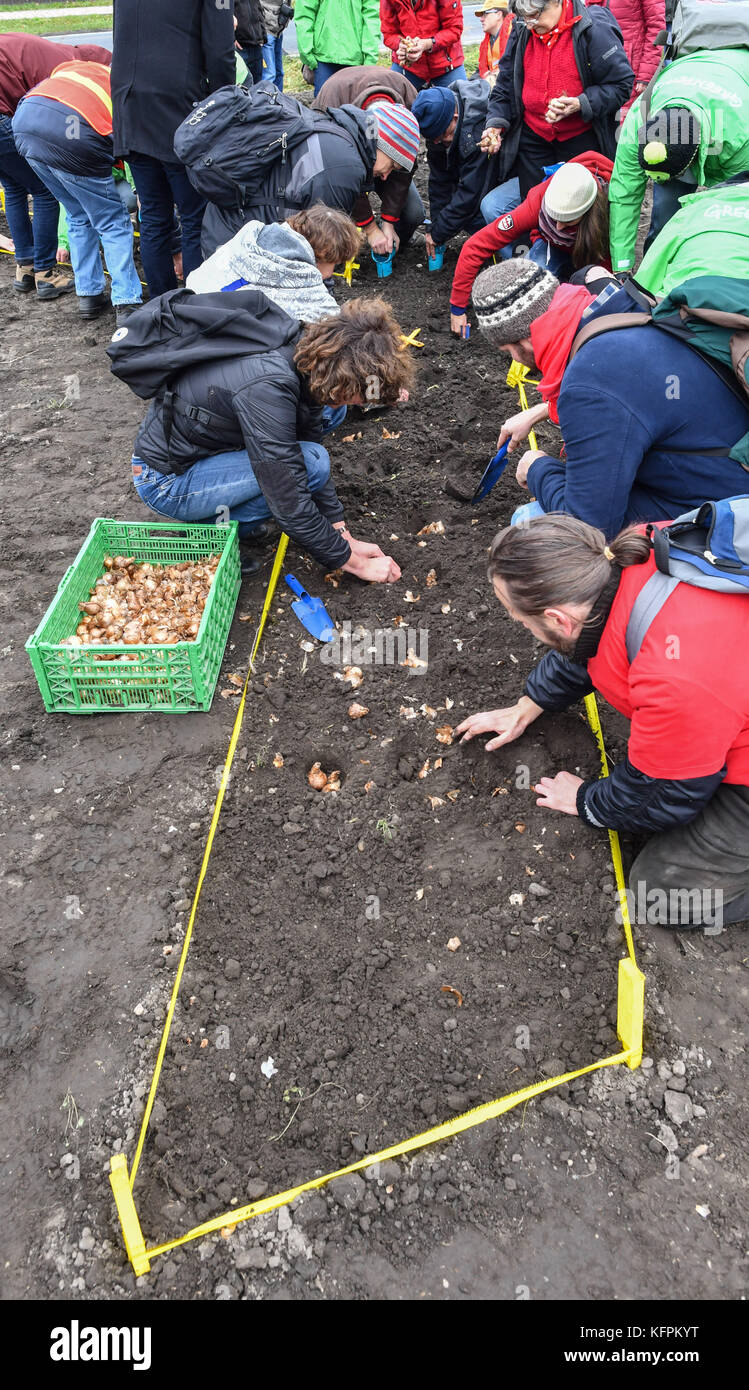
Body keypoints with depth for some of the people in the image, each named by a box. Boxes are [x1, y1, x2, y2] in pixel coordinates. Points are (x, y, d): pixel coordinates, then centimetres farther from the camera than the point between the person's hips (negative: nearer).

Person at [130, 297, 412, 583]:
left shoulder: (306, 356, -7)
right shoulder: (268, 387, -33)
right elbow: (291, 507, -30)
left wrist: (344, 536, 1)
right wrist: (355, 563, -18)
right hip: (164, 482, -9)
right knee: (312, 462, -23)